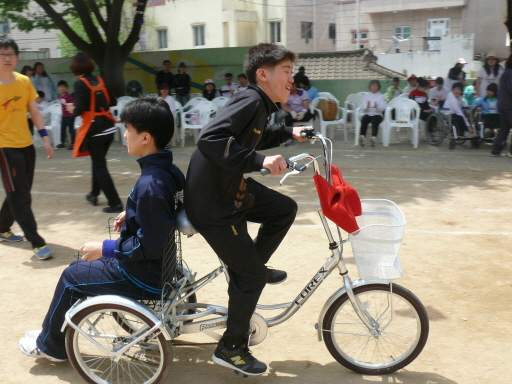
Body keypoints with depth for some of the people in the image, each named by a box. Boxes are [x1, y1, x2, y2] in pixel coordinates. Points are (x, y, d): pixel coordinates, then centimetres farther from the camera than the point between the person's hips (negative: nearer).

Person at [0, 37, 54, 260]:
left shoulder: (24, 82, 5)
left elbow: (34, 112, 10)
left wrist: (45, 138, 4)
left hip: (26, 145, 6)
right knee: (20, 198, -4)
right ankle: (37, 243, 0)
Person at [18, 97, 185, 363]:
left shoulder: (149, 184, -29)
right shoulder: (170, 171, -2)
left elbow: (147, 246, -28)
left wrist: (105, 249, -17)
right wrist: (132, 214, 11)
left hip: (144, 276, -9)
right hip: (161, 262, 9)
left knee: (72, 276, 10)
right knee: (88, 262, 24)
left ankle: (50, 345, 34)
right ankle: (53, 333, 40)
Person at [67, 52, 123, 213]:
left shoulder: (80, 83, -10)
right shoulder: (100, 80, 8)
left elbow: (80, 109, -16)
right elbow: (113, 102, 9)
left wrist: (72, 110, 4)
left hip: (94, 130, -6)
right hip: (109, 128, 7)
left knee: (100, 166, 1)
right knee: (98, 161, 23)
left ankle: (115, 203, -2)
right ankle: (94, 194, 36)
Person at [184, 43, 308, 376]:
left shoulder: (260, 106, 7)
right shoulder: (250, 101, -23)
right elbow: (210, 139, -37)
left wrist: (288, 132, 24)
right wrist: (260, 160, -40)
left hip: (231, 188, 9)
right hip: (212, 203, -9)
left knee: (285, 209, 12)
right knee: (249, 274, -2)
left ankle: (253, 266, 27)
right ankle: (232, 349, 16)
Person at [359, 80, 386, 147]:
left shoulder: (381, 96, 11)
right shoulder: (366, 95, 15)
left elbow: (382, 108, -3)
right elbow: (362, 107, 3)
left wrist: (377, 106, -25)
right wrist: (367, 106, -20)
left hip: (377, 114, -1)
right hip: (368, 114, 1)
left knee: (375, 120, -35)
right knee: (364, 120, -32)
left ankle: (374, 137, -52)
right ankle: (362, 136, -48)